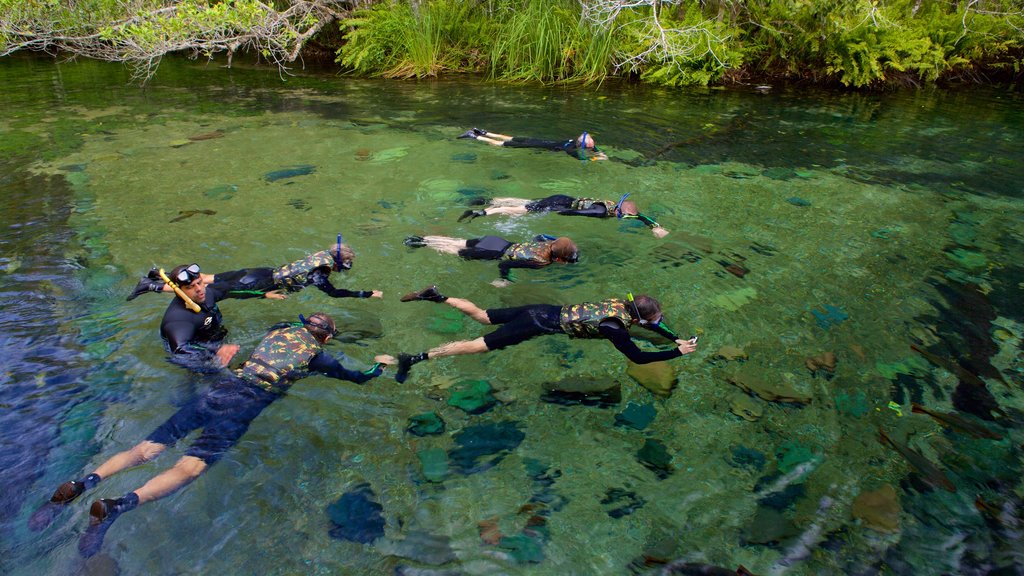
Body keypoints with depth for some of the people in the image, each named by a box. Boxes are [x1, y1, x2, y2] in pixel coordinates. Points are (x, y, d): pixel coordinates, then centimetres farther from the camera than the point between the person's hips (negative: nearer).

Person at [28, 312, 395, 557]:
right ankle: (117, 506, -39)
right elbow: (358, 378, 17)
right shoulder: (316, 355, 8)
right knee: (190, 466, -18)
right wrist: (380, 365, 35)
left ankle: (79, 486, -13)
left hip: (219, 389, 6)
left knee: (149, 447, 2)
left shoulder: (281, 329, 22)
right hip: (243, 406, -6)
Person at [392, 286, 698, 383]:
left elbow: (650, 322, 21)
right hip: (543, 325, -8)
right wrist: (678, 353, -11)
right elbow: (638, 357, -20)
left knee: (482, 316, 19)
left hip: (544, 310, 8)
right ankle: (418, 357, -9)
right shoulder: (614, 327, -19)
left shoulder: (622, 303, 4)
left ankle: (437, 296, 22)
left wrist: (677, 338, 13)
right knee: (481, 345, -8)